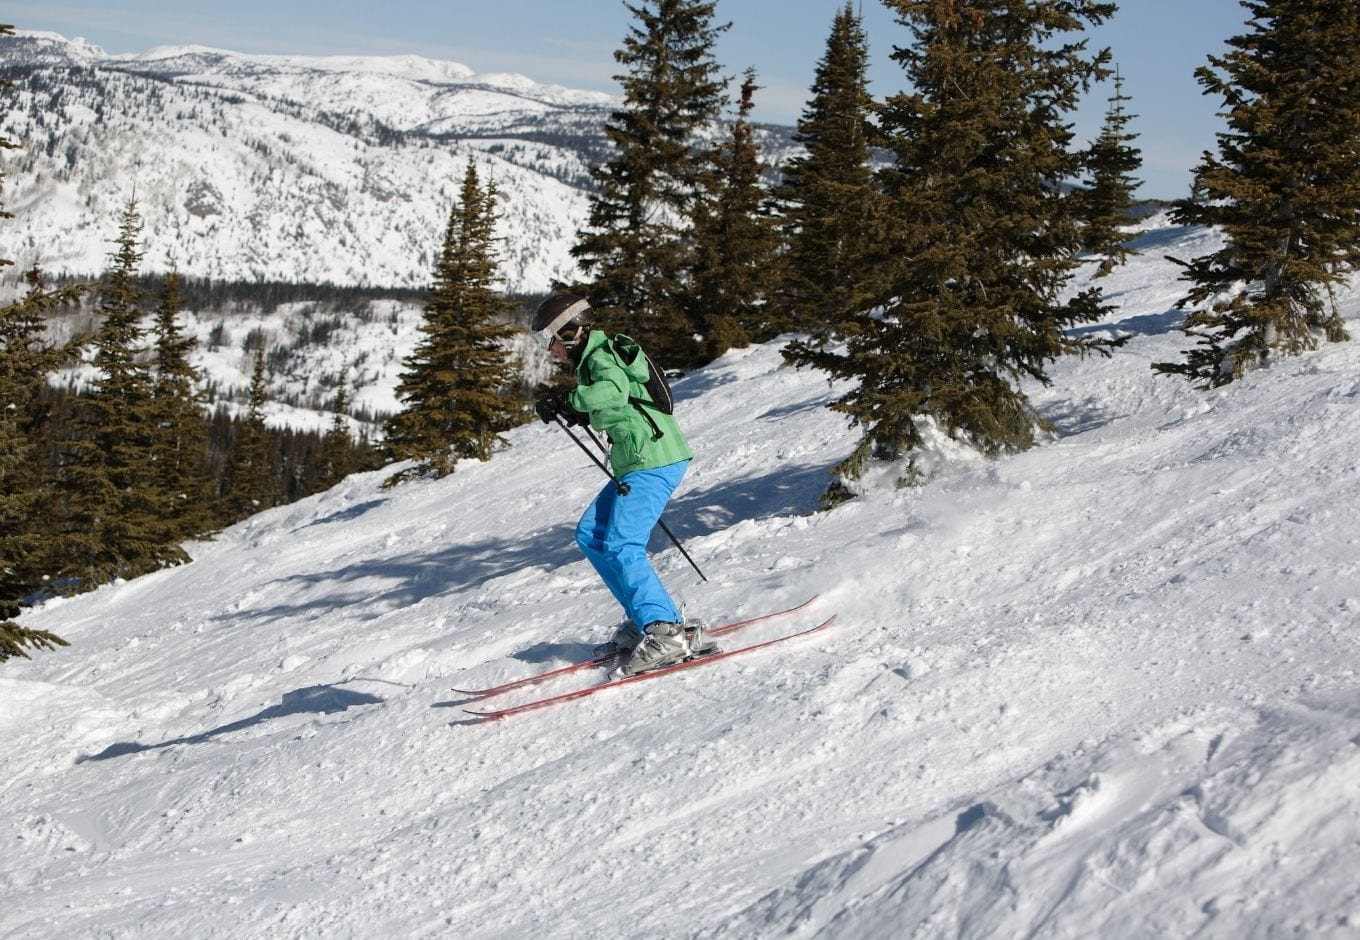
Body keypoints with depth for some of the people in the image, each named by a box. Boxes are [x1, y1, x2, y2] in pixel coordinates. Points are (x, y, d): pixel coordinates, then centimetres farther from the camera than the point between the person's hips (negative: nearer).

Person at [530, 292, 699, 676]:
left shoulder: (600, 355, -11)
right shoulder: (593, 357, 19)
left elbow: (613, 391, -33)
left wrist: (566, 399, -24)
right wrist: (579, 414, 13)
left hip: (653, 463, -11)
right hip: (636, 465, 11)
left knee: (621, 545, -17)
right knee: (590, 534, 12)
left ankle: (668, 633, -18)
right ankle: (645, 618, 11)